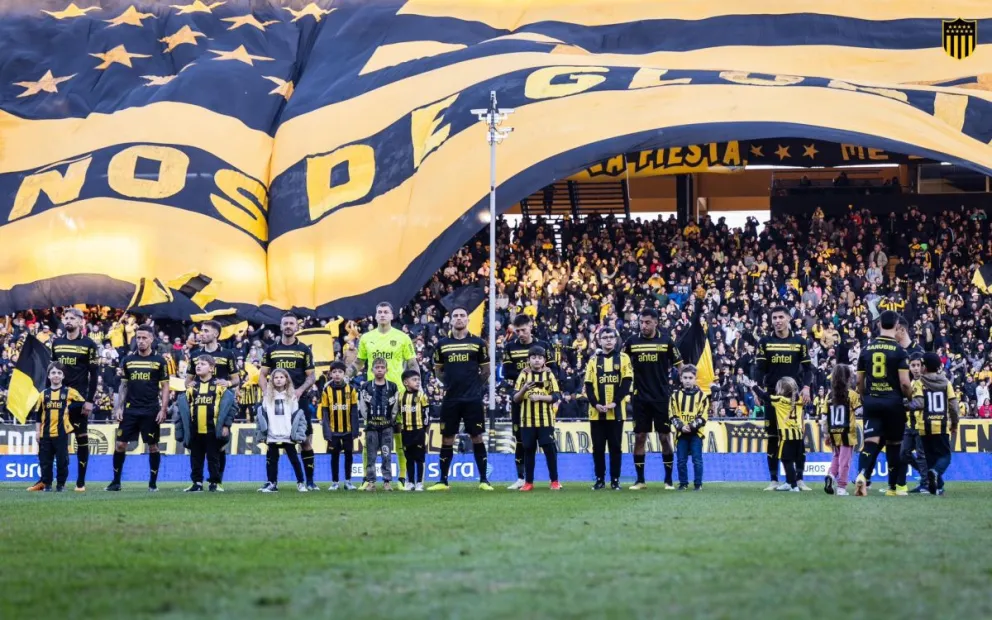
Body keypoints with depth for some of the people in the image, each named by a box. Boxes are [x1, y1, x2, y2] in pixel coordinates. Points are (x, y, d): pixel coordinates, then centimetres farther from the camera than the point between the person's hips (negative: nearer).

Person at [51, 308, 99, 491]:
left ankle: (81, 482, 4)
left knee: (82, 440, 0)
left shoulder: (88, 345, -4)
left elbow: (94, 375, -6)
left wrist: (90, 400, -12)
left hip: (79, 399, -4)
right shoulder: (56, 343, 10)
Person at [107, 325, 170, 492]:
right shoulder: (127, 360, 8)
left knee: (152, 446, 2)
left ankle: (153, 482, 11)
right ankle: (116, 481, 8)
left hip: (151, 411, -2)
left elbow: (165, 387, 1)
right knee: (120, 444, -1)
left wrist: (163, 410, -7)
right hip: (130, 409, 2)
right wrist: (119, 408, 5)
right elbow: (123, 386, 13)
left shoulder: (159, 361, 0)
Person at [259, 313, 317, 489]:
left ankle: (310, 481, 2)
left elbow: (311, 376, 5)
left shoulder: (304, 350, 7)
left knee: (306, 440, -4)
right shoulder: (271, 350, 10)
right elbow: (262, 375, 10)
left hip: (298, 401, -1)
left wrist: (300, 389, -13)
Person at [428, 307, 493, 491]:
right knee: (447, 439, 5)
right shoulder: (442, 344, 6)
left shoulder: (478, 343, 1)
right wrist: (451, 383, 8)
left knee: (476, 437, 0)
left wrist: (474, 384, 4)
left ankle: (484, 480, 6)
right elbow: (438, 369, 17)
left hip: (473, 399, -2)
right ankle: (443, 481, 11)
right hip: (450, 399, 2)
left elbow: (486, 370, 8)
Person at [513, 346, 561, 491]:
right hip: (527, 420, 1)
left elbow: (556, 396, -3)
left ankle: (554, 481, 6)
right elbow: (516, 398, 3)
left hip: (545, 420, -1)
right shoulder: (523, 375, 6)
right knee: (529, 450, 4)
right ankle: (528, 482, 12)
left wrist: (539, 397, -16)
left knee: (550, 449, -2)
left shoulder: (549, 375, 4)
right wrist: (524, 389, -16)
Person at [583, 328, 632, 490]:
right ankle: (600, 479, 10)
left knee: (615, 447, 1)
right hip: (596, 412, 2)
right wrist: (595, 404, -12)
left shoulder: (623, 358, 4)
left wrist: (615, 402, -15)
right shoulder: (593, 360, 9)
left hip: (616, 412, -2)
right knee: (598, 447, 3)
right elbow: (588, 385, 3)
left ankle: (615, 480, 7)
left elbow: (627, 382, -4)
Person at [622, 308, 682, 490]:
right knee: (639, 437, 3)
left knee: (665, 437, 1)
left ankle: (669, 479, 9)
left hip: (662, 398, -2)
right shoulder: (632, 342, 2)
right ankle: (640, 480, 10)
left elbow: (679, 365, 4)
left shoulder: (666, 341, -2)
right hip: (640, 398, 2)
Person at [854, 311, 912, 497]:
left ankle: (862, 474, -30)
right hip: (893, 402, -2)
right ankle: (893, 487, 20)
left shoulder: (867, 349, 5)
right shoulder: (899, 351, -8)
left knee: (871, 442, -3)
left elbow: (859, 381, 9)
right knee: (894, 444, 11)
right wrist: (910, 396, 8)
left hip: (871, 402, 3)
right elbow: (904, 383, -12)